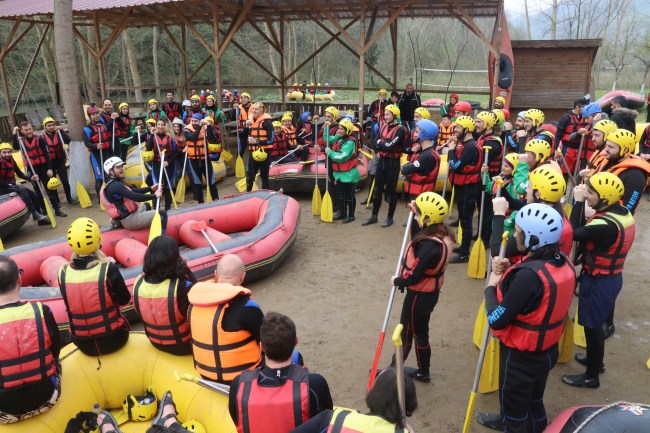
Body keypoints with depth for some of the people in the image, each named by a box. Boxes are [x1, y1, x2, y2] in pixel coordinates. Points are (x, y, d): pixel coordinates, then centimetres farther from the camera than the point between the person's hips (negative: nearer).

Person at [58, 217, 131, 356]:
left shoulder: (63, 273, -10)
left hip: (83, 345, 3)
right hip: (113, 339, -3)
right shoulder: (108, 269, -20)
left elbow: (74, 300, 7)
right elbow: (125, 300, -8)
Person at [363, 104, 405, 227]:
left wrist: (380, 143, -7)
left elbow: (390, 146, -24)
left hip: (393, 163, -7)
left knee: (390, 191, 4)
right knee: (377, 189, 12)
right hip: (382, 161, 7)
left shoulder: (400, 130, -15)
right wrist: (384, 146, -8)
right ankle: (374, 216, 23)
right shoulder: (383, 126, 8)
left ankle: (390, 218, 17)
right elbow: (376, 143, 11)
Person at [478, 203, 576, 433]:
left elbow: (496, 320, -30)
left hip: (520, 356, -8)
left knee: (514, 403, 18)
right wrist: (508, 273, -10)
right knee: (533, 397, 32)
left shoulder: (530, 275, -36)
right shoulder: (564, 263, -9)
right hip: (547, 349, 8)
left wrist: (491, 287, -14)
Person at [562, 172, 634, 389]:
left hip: (598, 281, -9)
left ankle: (591, 376, 21)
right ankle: (596, 360, 45)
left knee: (592, 326, 5)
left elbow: (574, 233, -24)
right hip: (612, 277, 9)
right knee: (596, 323, 26)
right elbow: (587, 229, 3)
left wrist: (578, 202, -18)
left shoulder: (606, 224, -31)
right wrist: (581, 204, -7)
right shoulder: (623, 213, 0)